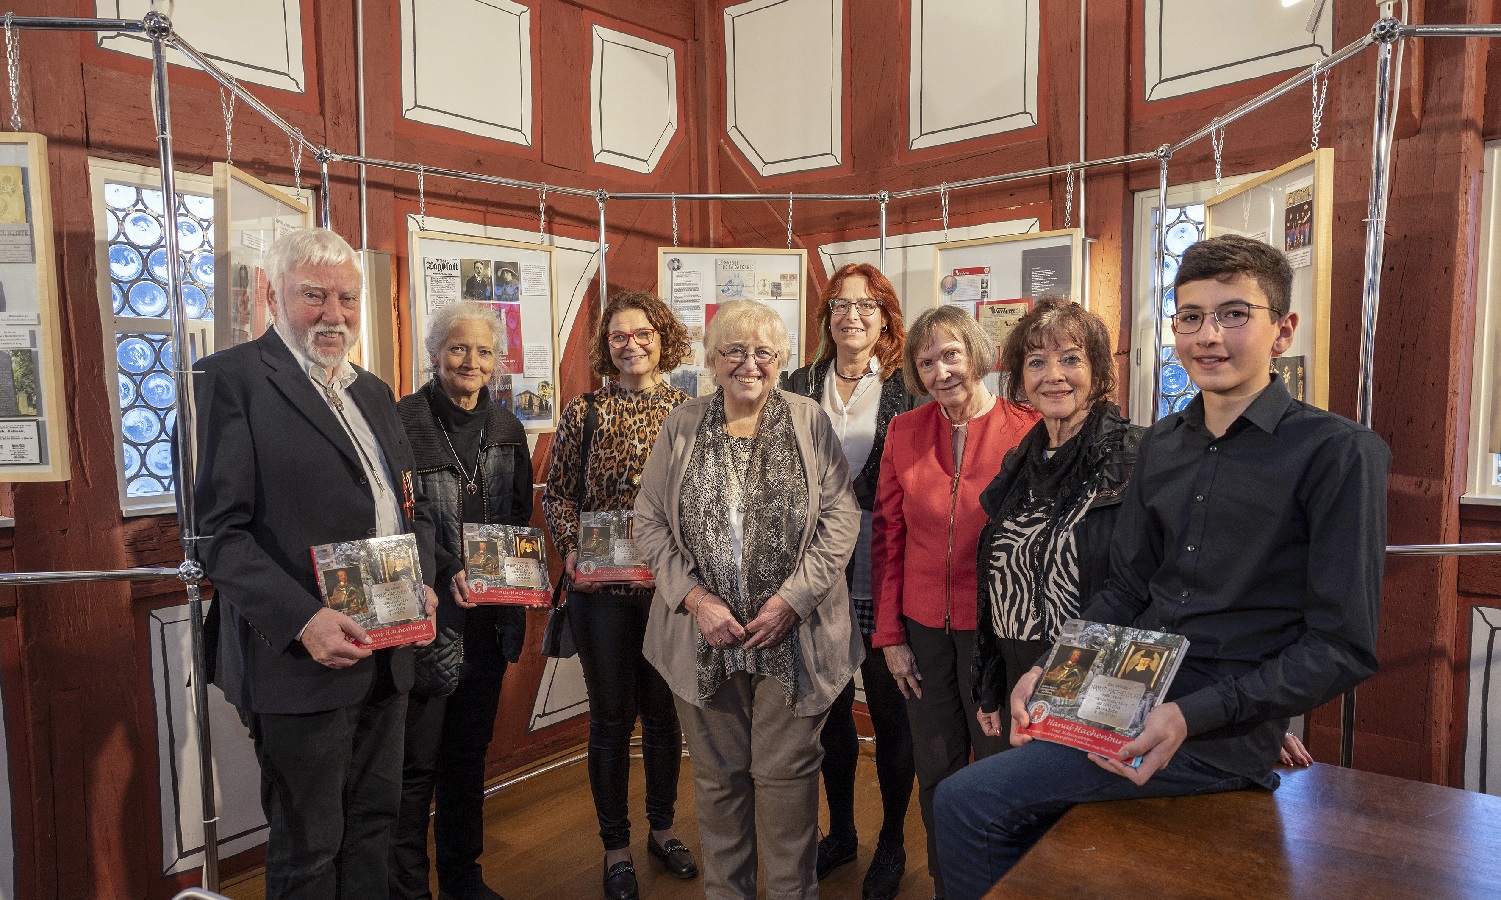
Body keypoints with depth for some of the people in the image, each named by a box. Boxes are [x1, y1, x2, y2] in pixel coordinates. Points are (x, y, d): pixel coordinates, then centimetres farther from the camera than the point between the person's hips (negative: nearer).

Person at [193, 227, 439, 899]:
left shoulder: (374, 392, 15)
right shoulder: (231, 378, -8)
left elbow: (413, 506, 19)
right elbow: (219, 531, -14)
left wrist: (421, 582, 1)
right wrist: (302, 621, -23)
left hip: (385, 658, 7)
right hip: (300, 663, -6)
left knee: (374, 822, 18)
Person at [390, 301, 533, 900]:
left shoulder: (506, 429, 8)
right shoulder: (403, 422, -10)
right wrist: (447, 572, -22)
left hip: (489, 616, 6)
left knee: (470, 754, 19)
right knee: (416, 764, 4)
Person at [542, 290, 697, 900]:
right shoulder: (583, 413, 0)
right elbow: (557, 494, 4)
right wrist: (570, 550, -11)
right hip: (601, 585, -1)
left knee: (663, 712, 15)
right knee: (611, 717, 10)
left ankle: (662, 829, 36)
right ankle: (616, 845, 28)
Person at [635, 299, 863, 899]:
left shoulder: (809, 422, -1)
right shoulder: (682, 427, 3)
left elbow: (841, 517, -5)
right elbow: (649, 521, 1)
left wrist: (791, 599, -13)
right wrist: (695, 599, -10)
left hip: (791, 636, -1)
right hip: (705, 635, 2)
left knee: (786, 771, 10)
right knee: (717, 773, 14)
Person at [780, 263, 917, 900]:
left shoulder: (907, 391, -4)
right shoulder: (798, 388, 5)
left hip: (883, 580, -3)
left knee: (889, 710, 10)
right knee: (831, 707, 16)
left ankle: (892, 842, 32)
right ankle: (840, 830, 37)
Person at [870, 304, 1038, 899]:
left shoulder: (1028, 430, -9)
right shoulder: (905, 432, 0)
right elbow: (887, 538, 3)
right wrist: (890, 634, 1)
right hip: (923, 628, 3)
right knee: (935, 772, 17)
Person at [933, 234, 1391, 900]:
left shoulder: (1339, 452, -11)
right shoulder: (1161, 444, 8)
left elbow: (1341, 649, -13)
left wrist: (1192, 716, -22)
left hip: (1222, 737, -6)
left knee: (966, 803, -14)